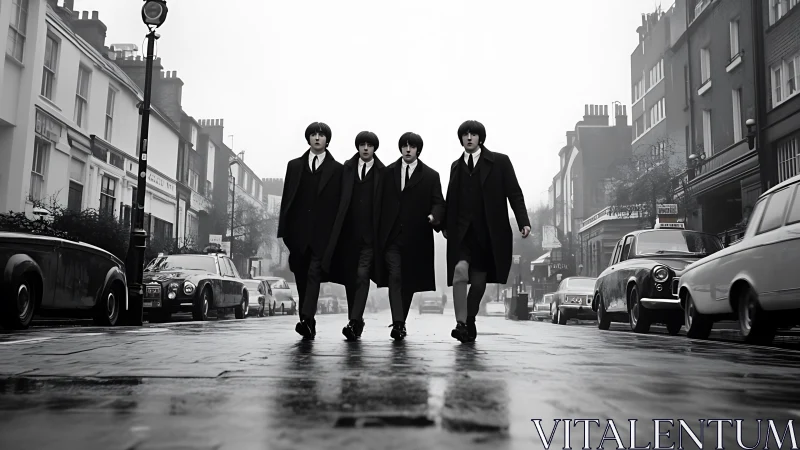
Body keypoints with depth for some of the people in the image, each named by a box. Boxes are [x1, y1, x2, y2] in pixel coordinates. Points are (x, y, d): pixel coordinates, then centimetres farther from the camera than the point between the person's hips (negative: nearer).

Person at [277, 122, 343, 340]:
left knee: (314, 274, -16)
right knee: (301, 277, 7)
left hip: (323, 233, -3)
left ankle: (307, 319, -24)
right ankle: (308, 324, 16)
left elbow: (341, 203, 2)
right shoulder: (294, 165, 15)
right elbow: (287, 198, 11)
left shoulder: (337, 169, 6)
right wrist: (284, 229, 3)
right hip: (298, 231, 4)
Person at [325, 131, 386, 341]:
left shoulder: (382, 172, 2)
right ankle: (355, 321, 22)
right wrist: (337, 228, -1)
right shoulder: (347, 168, 10)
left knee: (362, 276, -12)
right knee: (350, 278, 10)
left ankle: (355, 322, -13)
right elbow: (340, 198, 6)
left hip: (370, 234, -3)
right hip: (348, 233, 4)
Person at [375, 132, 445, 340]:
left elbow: (438, 203, -1)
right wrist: (378, 232, 0)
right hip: (391, 236, 0)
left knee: (409, 282, 7)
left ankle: (401, 322, 21)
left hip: (416, 238, 0)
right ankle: (397, 323, -14)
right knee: (395, 277, -12)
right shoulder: (388, 172, 10)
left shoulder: (430, 176, 5)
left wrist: (434, 216, -23)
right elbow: (380, 202, 8)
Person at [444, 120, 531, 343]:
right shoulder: (456, 166, 15)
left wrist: (523, 221, -11)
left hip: (489, 233, -1)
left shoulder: (500, 162, 4)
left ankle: (470, 321, 25)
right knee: (460, 270, -20)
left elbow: (514, 193, -1)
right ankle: (461, 323, -15)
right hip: (462, 232, 1)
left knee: (478, 281, 5)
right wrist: (446, 225, 7)